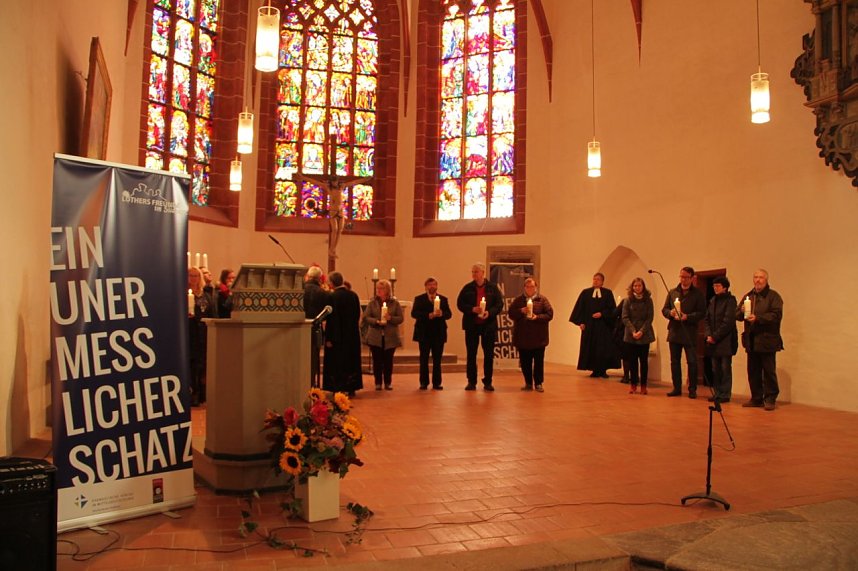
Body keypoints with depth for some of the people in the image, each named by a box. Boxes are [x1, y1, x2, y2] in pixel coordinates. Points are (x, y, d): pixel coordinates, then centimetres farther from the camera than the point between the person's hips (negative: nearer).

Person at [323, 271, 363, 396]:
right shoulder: (354, 295, 1)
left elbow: (331, 319, -17)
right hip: (352, 335, 5)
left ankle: (338, 389, 7)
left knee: (337, 364, 5)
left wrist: (328, 338, -13)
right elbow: (357, 316, 6)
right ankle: (351, 389, 20)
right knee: (351, 361, 15)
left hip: (337, 336, -5)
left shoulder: (332, 297, -16)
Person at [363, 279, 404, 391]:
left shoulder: (395, 303, 3)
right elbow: (365, 317, -2)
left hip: (390, 337, 0)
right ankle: (378, 383, 14)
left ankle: (388, 382, 16)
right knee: (377, 361, 3)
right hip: (375, 337, 0)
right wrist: (376, 321, -17)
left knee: (388, 361, 5)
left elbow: (400, 318, 0)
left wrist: (390, 318, -17)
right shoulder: (372, 303, 3)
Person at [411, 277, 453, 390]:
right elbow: (414, 313, -8)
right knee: (424, 359, 3)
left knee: (437, 359, 4)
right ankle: (424, 383, 11)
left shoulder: (443, 299, 11)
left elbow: (449, 314, 2)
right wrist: (428, 315, -19)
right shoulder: (419, 299, 5)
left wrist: (442, 313, -20)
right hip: (424, 333, -1)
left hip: (439, 333, 2)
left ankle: (437, 383, 10)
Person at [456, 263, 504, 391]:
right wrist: (472, 309, -15)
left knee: (489, 354, 4)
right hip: (471, 324, 1)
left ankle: (488, 382, 13)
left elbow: (499, 304, 0)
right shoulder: (467, 288, 4)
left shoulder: (493, 288, 2)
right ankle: (471, 382, 13)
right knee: (471, 354, 4)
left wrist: (489, 312, -17)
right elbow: (460, 303, 1)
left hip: (489, 324, -1)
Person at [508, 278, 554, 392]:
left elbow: (549, 314, -3)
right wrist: (521, 311, -14)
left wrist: (537, 317, -17)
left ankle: (538, 383, 12)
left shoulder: (542, 299, 3)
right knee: (525, 361, 8)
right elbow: (510, 313, 2)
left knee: (538, 361, 2)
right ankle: (528, 383, 19)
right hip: (522, 337, 2)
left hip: (538, 337, -2)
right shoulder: (518, 300, 8)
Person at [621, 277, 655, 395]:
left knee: (644, 360, 2)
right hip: (630, 335, 0)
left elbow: (650, 318, -1)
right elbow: (625, 317, -1)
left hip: (644, 335, 0)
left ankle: (643, 385, 8)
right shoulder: (628, 300, 3)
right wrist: (633, 331, -12)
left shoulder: (648, 300, 3)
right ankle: (633, 384, 10)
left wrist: (642, 331, -12)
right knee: (632, 360, 2)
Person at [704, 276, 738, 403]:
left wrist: (715, 336, -12)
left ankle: (725, 394, 3)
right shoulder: (712, 301, 14)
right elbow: (706, 320, 12)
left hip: (726, 341, -6)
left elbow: (728, 322, -12)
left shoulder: (730, 300, -6)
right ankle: (717, 393, 14)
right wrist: (708, 335, -3)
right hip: (713, 341, 6)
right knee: (715, 369, 8)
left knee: (725, 368, -2)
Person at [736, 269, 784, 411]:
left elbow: (776, 315, -15)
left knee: (769, 371, -1)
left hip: (767, 340, -5)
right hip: (751, 340, 6)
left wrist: (758, 318, -22)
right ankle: (756, 398, 17)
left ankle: (770, 399, 6)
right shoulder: (748, 296, 16)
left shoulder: (773, 296, -2)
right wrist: (742, 311, -7)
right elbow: (737, 315, 15)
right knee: (753, 371, 9)